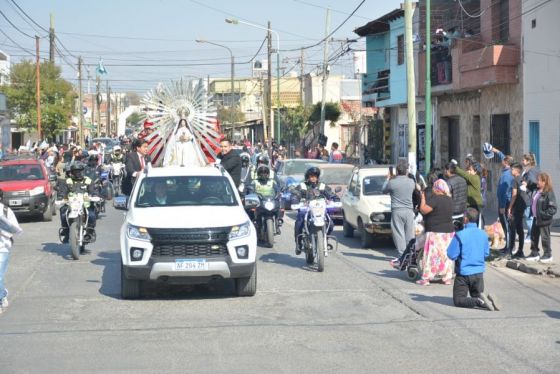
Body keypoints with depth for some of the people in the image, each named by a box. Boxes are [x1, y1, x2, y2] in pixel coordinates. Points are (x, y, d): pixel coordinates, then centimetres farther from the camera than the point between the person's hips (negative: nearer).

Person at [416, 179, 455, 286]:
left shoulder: (435, 199, -18)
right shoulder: (449, 200, 8)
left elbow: (423, 210, -18)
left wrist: (423, 197, -7)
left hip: (435, 232, -7)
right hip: (449, 231, 8)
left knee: (431, 255, -3)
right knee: (446, 255, 13)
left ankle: (426, 278, -1)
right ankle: (447, 277, 14)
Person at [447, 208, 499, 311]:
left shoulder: (460, 235, -16)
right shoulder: (483, 234, -1)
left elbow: (451, 255, -13)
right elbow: (486, 253, 10)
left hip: (464, 273, -5)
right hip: (479, 273, 5)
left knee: (458, 300, 4)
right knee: (477, 296, 20)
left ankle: (480, 302, -21)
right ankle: (488, 299, -13)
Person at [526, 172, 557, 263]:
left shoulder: (549, 193, -19)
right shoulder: (537, 191, 7)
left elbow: (553, 208, -22)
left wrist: (544, 215, -23)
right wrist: (532, 213, 12)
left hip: (544, 221, -9)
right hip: (536, 219, 9)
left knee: (544, 237, 3)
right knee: (534, 236, 14)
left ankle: (548, 255, 17)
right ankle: (534, 254, 26)